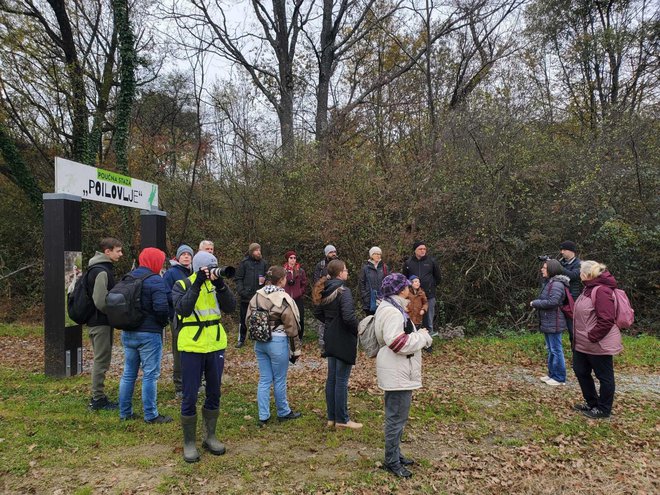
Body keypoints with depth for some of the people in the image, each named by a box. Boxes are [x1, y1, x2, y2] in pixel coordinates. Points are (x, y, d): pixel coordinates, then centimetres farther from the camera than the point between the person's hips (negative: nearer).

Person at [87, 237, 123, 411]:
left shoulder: (96, 269, 14)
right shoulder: (101, 271, -18)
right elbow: (101, 301, -24)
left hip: (96, 321, 10)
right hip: (101, 322, -10)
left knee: (101, 359, 16)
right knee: (101, 360, -2)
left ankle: (98, 396, 24)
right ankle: (98, 398, 6)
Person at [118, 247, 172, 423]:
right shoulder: (155, 281, -16)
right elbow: (161, 307, -25)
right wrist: (163, 322, -6)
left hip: (127, 332, 8)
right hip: (149, 333, -7)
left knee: (129, 373, 15)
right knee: (150, 375, 0)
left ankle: (125, 412, 24)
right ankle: (151, 415, 6)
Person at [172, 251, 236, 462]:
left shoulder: (216, 284, 5)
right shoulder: (182, 285, -5)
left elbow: (231, 307, -8)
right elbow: (183, 309, -22)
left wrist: (220, 285, -20)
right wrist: (197, 284, -26)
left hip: (216, 346, 4)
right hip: (191, 347, -4)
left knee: (214, 394, 14)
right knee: (190, 397, 3)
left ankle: (210, 437, 30)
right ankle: (189, 443, 19)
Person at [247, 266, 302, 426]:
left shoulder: (257, 296, 2)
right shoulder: (283, 299, -14)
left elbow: (248, 320, 8)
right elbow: (291, 327, -9)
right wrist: (295, 350, 0)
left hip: (259, 342, 5)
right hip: (278, 342, -5)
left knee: (264, 379, 13)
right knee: (279, 380, 10)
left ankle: (263, 416, 16)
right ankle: (283, 412, 26)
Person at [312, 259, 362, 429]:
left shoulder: (325, 291, 5)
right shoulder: (343, 291, -20)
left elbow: (318, 313, 14)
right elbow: (348, 316, -28)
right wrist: (356, 329, -12)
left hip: (330, 339, 8)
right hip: (344, 340, -8)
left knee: (331, 378, 15)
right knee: (341, 380, 2)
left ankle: (331, 417, 25)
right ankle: (342, 420, 13)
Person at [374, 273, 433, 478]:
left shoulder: (391, 308, 14)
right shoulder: (391, 312, -21)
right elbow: (397, 343, -27)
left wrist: (418, 335, 5)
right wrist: (422, 337, -16)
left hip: (399, 372, 11)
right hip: (397, 373, -11)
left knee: (396, 417, 20)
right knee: (396, 418, 0)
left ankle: (395, 455, 33)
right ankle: (392, 462, 13)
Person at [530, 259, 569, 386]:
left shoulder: (557, 284, -19)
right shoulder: (548, 282, 13)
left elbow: (552, 302, -27)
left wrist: (535, 303, -17)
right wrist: (537, 303, 0)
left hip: (554, 323, -10)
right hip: (547, 322, 10)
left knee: (556, 350, -1)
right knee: (550, 349, 18)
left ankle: (559, 378, 9)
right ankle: (552, 374, 29)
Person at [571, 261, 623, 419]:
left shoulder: (601, 291, -22)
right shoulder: (589, 289, 10)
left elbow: (606, 320, -27)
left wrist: (591, 337, -22)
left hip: (599, 344, -11)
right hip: (583, 344, 11)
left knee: (604, 376, 7)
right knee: (581, 371, 18)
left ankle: (603, 410, 21)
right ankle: (592, 403, 35)